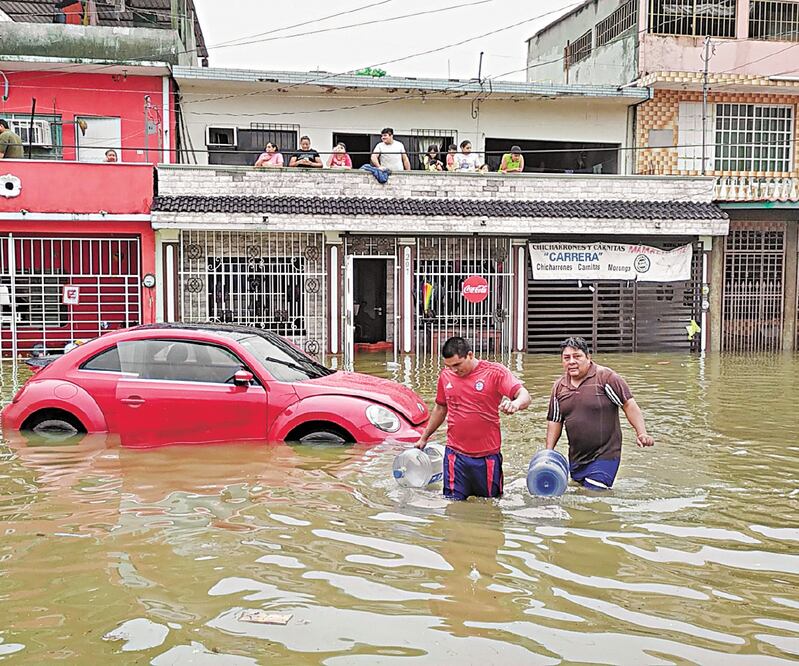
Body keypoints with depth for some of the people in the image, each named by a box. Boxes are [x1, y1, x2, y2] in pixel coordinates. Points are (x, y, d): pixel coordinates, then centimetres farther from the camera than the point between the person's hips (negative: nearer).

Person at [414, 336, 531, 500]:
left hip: (488, 455, -2)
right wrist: (424, 438, 26)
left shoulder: (495, 372, -7)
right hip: (455, 455, 2)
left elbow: (524, 395, -16)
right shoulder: (445, 376, 6)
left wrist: (515, 403, -40)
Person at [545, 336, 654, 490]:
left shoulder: (605, 376, -9)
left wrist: (641, 433, -20)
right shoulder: (559, 386, 7)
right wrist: (549, 452, 5)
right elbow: (554, 421, 13)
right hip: (576, 458, 6)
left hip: (604, 455, -6)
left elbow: (629, 405, -9)